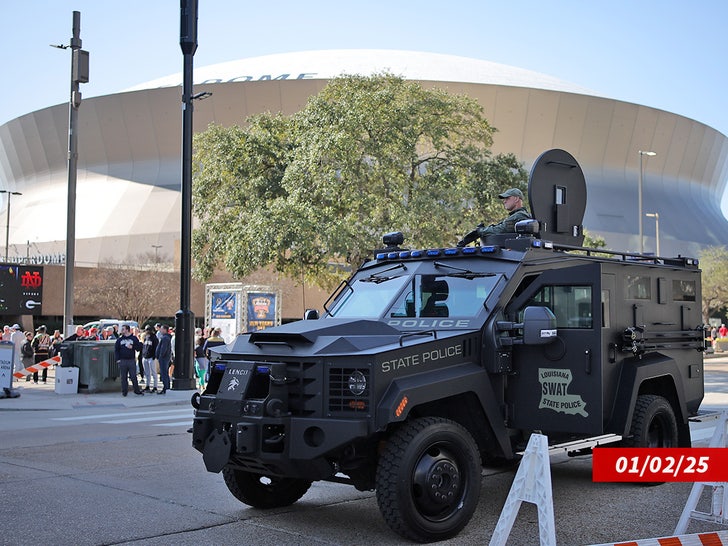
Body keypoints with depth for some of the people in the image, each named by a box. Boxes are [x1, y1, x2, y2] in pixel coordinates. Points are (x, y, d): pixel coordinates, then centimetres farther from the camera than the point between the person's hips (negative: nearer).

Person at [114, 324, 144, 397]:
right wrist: (118, 359, -2)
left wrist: (132, 347, -11)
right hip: (122, 361, 2)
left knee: (133, 376, -1)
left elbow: (139, 347, 3)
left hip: (132, 360, -2)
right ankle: (124, 391, 10)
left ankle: (137, 390, 7)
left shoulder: (134, 338, 6)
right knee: (123, 377, 4)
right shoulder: (119, 340, 10)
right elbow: (116, 350, 9)